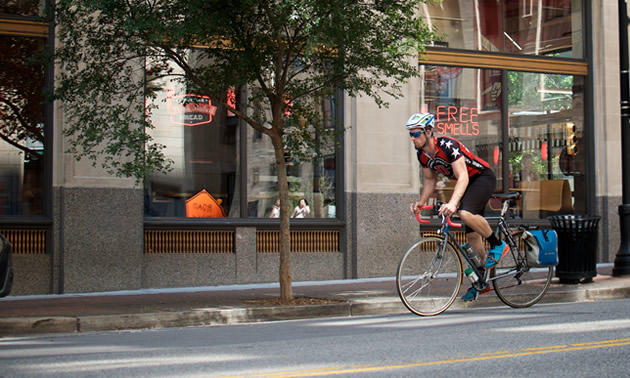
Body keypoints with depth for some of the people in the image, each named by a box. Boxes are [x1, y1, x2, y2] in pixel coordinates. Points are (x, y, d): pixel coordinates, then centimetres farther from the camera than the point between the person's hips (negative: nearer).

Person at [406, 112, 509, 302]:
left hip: (483, 178, -9)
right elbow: (430, 180, 9)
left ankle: (498, 245, -12)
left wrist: (452, 203, -48)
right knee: (471, 233, 8)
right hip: (468, 184, 9)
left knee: (465, 213, -34)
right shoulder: (422, 154, -4)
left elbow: (463, 177, -35)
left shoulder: (447, 146, -29)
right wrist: (421, 202, -6)